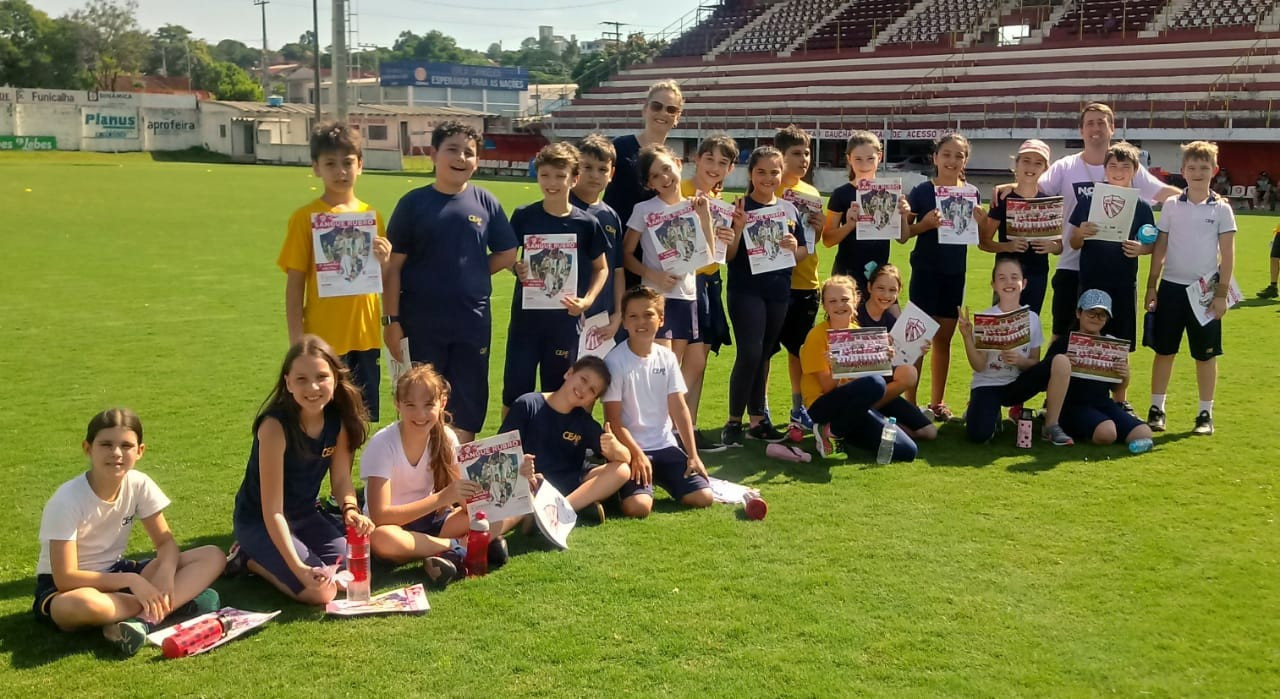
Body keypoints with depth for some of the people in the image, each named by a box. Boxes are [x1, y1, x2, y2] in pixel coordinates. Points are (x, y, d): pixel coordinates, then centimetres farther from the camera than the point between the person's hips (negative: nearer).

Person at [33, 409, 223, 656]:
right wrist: (131, 580, -31)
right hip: (63, 587, -5)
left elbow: (166, 542, -4)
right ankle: (174, 604, -21)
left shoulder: (139, 484, -10)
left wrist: (166, 571, -27)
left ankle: (144, 619, -30)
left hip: (115, 573, 6)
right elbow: (65, 577, -24)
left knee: (213, 557, -13)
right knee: (82, 604, -45)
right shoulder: (67, 500, -23)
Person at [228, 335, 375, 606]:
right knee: (320, 591, -21)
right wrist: (299, 567, -33)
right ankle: (251, 559, 5)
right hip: (259, 522, -7)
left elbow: (341, 479, -1)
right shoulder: (275, 426, -28)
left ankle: (262, 559, 12)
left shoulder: (338, 419, -12)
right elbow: (272, 512, -27)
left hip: (305, 515, 7)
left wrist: (351, 510, -24)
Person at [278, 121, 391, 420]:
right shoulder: (306, 218, -5)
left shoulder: (371, 215, 6)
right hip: (322, 340, -4)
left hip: (365, 337, 4)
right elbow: (295, 283, -5)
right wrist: (296, 339, -10)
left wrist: (384, 261, -9)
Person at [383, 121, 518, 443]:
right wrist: (392, 320, -7)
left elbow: (507, 255, 8)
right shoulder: (414, 203, -4)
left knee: (468, 405, 12)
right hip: (421, 322, -2)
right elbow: (393, 265, -4)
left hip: (473, 321, 2)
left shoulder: (485, 202, 1)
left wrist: (469, 274, 0)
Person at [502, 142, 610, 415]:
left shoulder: (586, 223, -5)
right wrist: (515, 268, -11)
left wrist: (587, 300, -8)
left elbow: (601, 268, 6)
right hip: (526, 316, 0)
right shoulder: (523, 216, -3)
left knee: (557, 394, 11)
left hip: (565, 319, 0)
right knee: (515, 391, 4)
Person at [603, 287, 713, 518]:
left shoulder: (667, 358, 3)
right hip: (629, 449, -4)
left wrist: (693, 455, 0)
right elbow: (613, 420, -10)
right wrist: (637, 455, -16)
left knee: (703, 497, -10)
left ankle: (660, 480, 17)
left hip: (665, 446, 5)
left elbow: (679, 409, 4)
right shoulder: (615, 361, -11)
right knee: (638, 507, -27)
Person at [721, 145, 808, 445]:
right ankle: (733, 421, 0)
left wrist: (794, 248, -9)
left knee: (764, 355, 11)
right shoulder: (740, 208, -5)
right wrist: (738, 228, -23)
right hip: (746, 290, -5)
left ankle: (757, 419, 20)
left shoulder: (789, 209, 8)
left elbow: (803, 252, 13)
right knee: (749, 353, -12)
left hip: (778, 292, 5)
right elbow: (728, 256, -7)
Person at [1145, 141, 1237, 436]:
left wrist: (1221, 293, -7)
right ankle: (1156, 409, 14)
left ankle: (1206, 413, 15)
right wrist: (1151, 286, 2)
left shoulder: (1221, 208, -2)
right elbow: (1160, 248, 6)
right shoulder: (1171, 205, 3)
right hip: (1171, 286, 1)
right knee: (1163, 350, 5)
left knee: (1206, 354, 6)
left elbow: (1228, 254, -2)